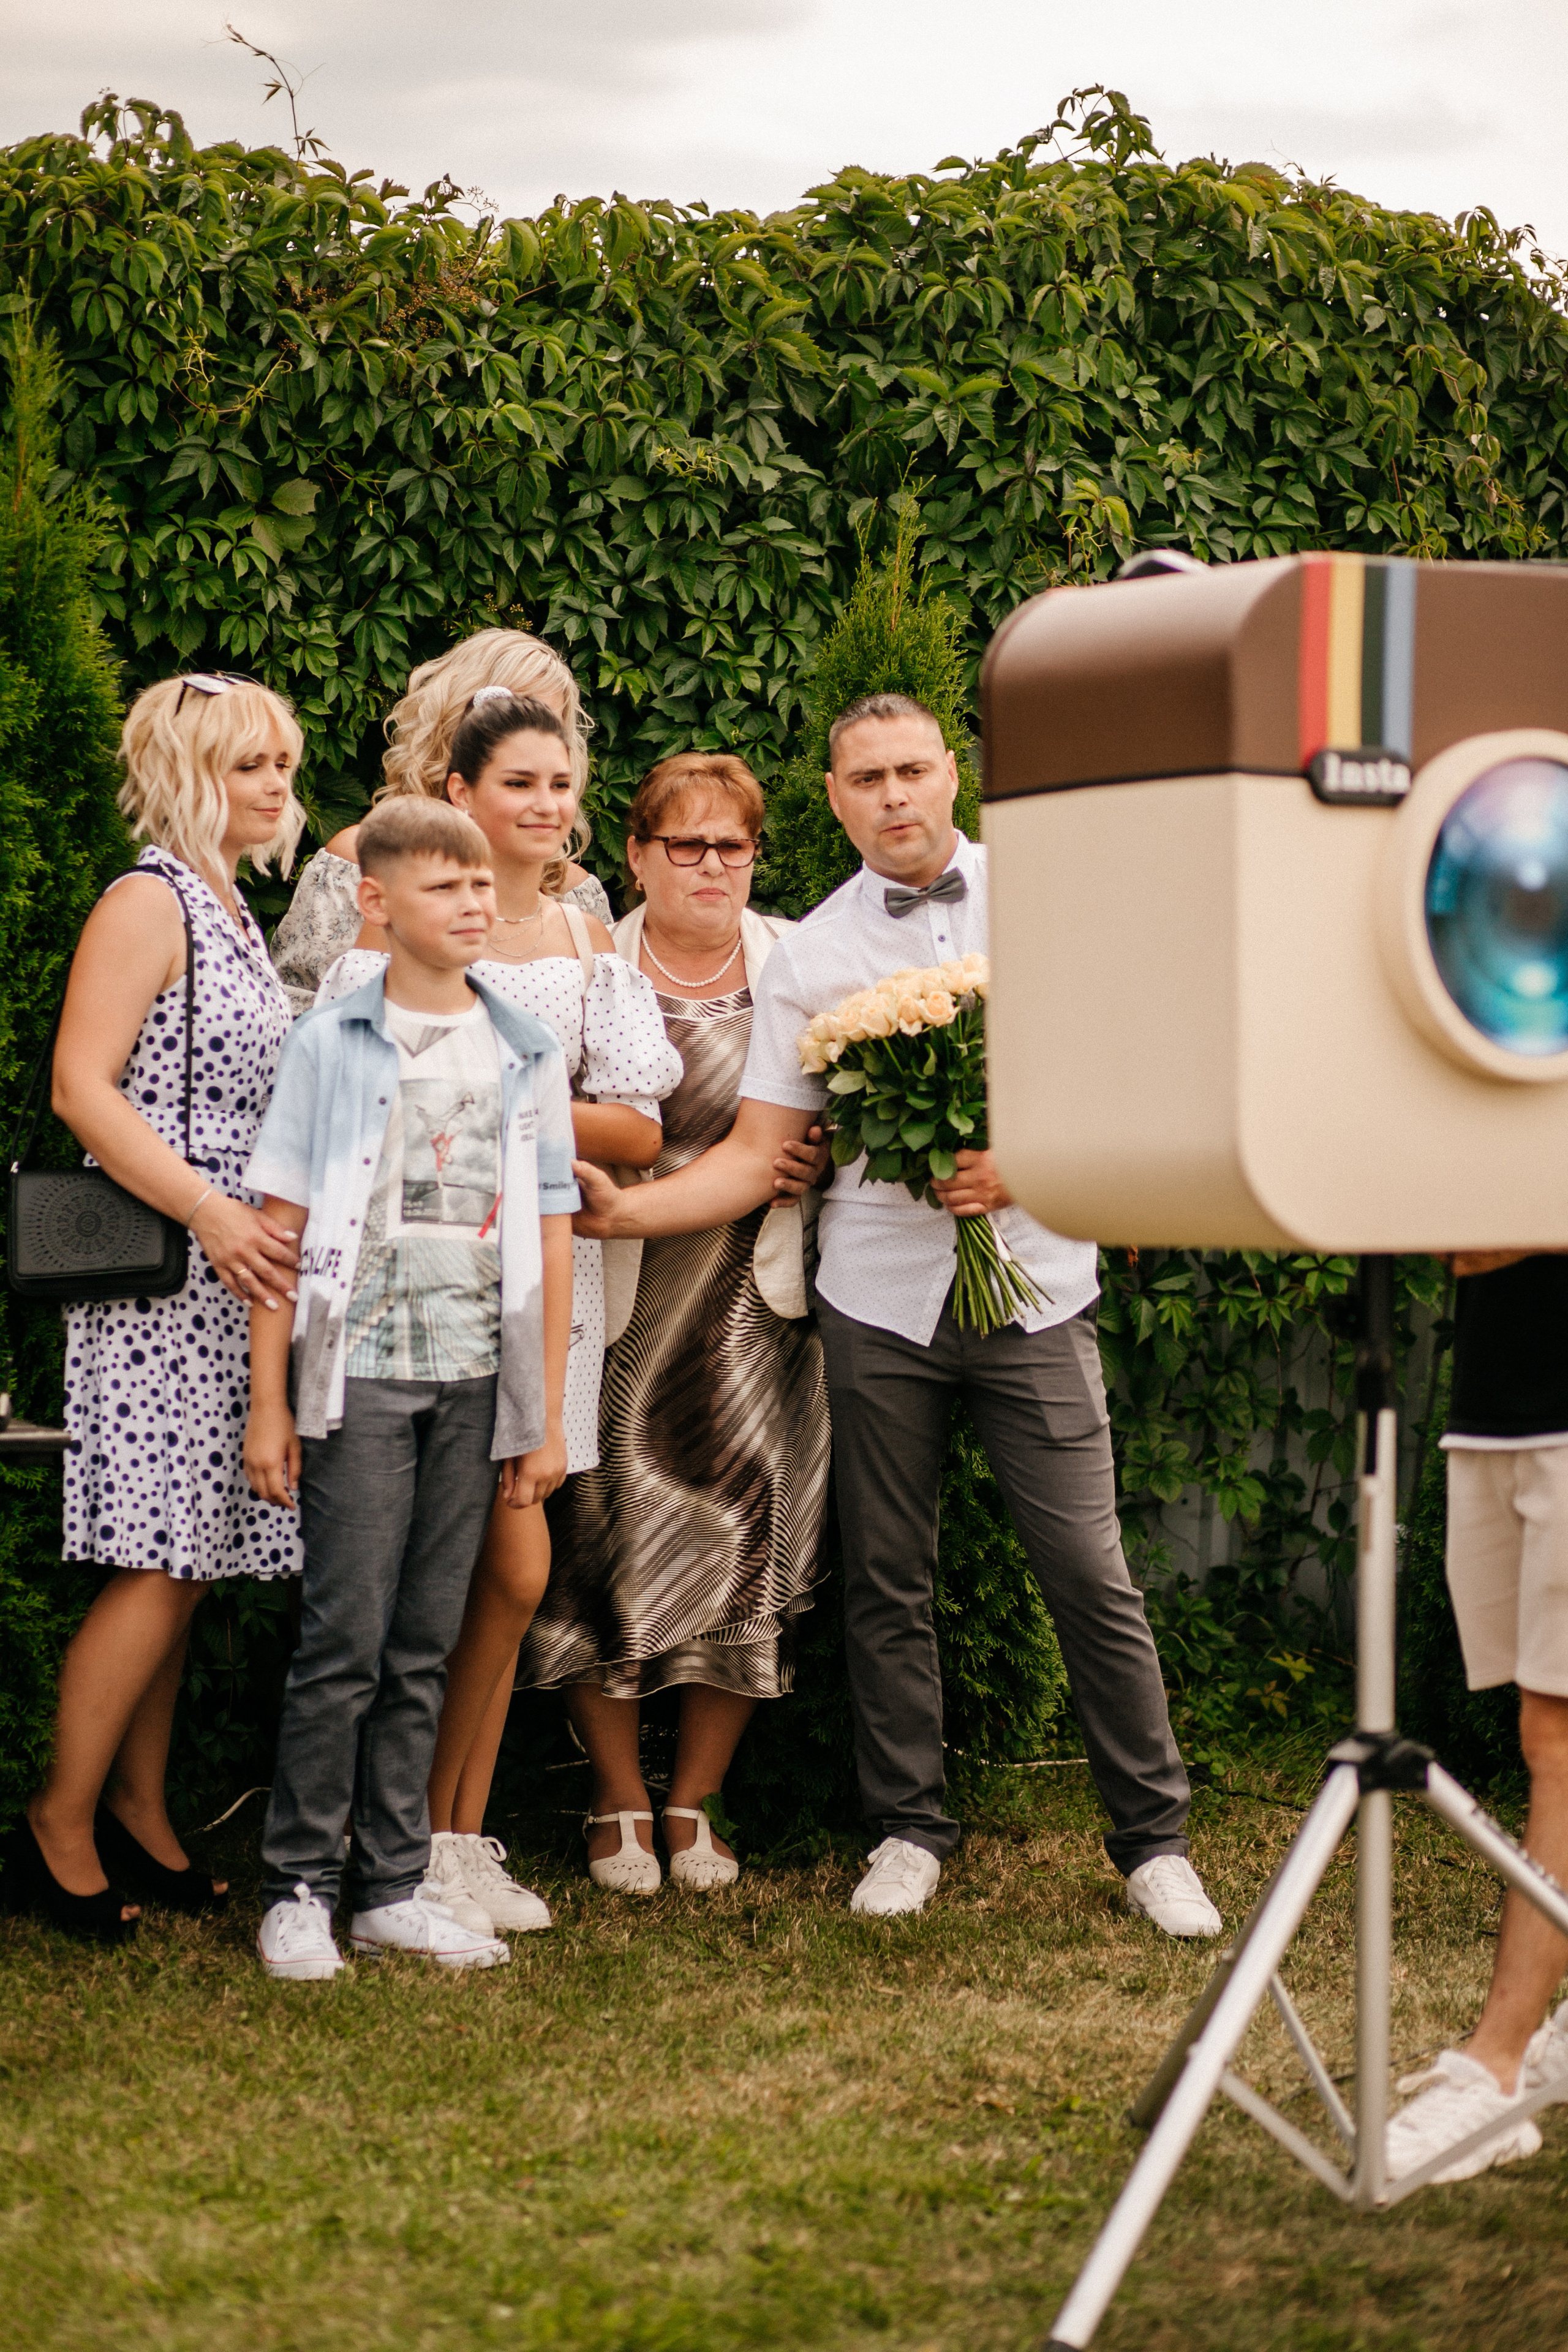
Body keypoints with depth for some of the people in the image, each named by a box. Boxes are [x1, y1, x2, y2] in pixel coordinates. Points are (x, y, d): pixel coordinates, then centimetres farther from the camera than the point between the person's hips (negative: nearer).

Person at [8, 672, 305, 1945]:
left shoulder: (232, 911, 17)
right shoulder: (148, 901, -9)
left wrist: (276, 1228, 16)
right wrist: (209, 1212, -22)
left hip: (233, 1274, 9)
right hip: (161, 1277, -9)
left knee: (185, 1559, 10)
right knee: (163, 1563, -8)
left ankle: (139, 1807, 19)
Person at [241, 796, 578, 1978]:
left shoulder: (530, 1052, 9)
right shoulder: (333, 1043, 1)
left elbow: (550, 1235, 11)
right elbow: (281, 1224, 0)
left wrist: (547, 1411, 8)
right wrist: (269, 1399, -5)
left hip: (477, 1378, 3)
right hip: (361, 1369, -3)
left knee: (425, 1648, 7)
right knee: (346, 1637, -5)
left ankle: (394, 1887, 14)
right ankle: (300, 1888, 5)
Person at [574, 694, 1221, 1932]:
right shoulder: (812, 955, 5)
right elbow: (757, 1154, 3)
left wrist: (1025, 1164, -12)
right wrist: (624, 1207, -11)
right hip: (880, 1299, 2)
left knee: (1090, 1573, -4)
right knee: (888, 1581, 7)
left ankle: (1156, 1841, 9)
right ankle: (909, 1829, 22)